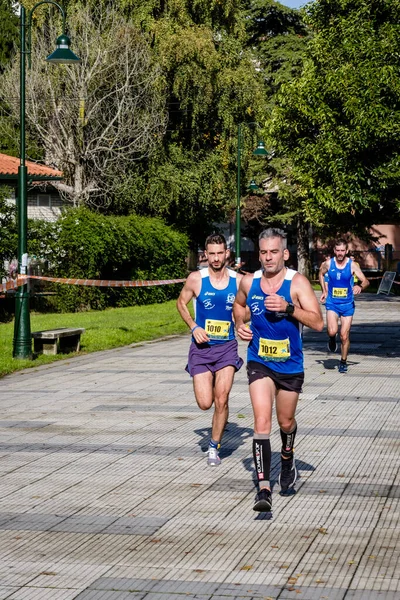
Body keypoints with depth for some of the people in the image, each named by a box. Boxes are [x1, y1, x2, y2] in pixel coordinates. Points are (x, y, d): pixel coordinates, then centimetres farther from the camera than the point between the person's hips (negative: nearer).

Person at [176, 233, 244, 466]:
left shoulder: (239, 280, -3)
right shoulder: (196, 279, -6)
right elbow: (181, 303, 9)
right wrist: (194, 327, -5)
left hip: (227, 347, 0)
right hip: (202, 347, 0)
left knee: (221, 400, -10)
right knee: (205, 403, -5)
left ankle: (214, 446, 10)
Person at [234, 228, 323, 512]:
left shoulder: (297, 282, -13)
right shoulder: (249, 282, -3)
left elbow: (317, 322, -20)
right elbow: (239, 305, 20)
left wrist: (288, 307, -32)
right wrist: (240, 324, 0)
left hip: (290, 365, -1)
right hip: (259, 363, 1)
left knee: (286, 422, 17)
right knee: (262, 422, -15)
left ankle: (287, 460, 50)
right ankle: (264, 489, -20)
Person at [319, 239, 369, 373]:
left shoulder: (352, 265, -8)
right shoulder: (328, 263, -4)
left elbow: (366, 281, -9)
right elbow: (321, 274, 18)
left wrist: (360, 286, -31)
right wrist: (324, 291, 12)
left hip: (347, 304, 0)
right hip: (332, 303, 0)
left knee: (344, 336, 1)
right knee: (332, 331, -21)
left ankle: (343, 362, 21)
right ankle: (332, 339, 16)